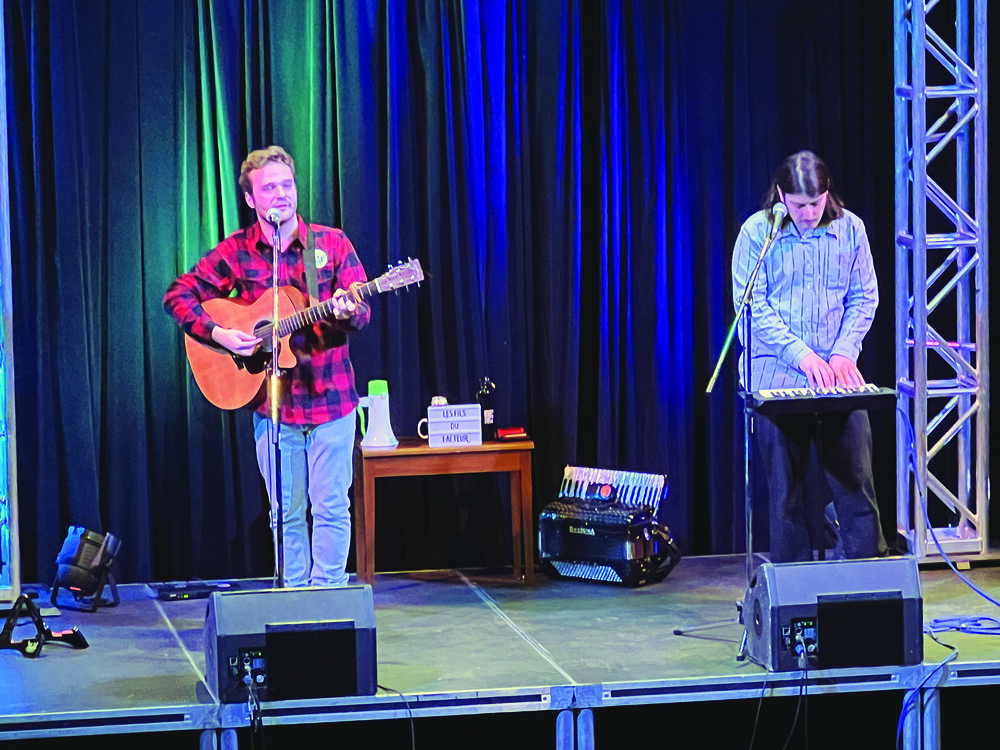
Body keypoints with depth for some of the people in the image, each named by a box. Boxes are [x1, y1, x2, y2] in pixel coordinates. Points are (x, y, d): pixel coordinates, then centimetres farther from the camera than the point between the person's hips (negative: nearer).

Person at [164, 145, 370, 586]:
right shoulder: (235, 253, 2)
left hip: (331, 398, 0)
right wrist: (218, 333, -11)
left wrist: (348, 311, -23)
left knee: (331, 507, 1)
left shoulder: (332, 244, 3)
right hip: (272, 401, 0)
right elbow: (179, 295, 3)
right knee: (287, 512, 6)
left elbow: (362, 313, 1)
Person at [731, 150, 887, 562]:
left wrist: (844, 351, -6)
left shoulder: (849, 228, 5)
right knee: (787, 485, 1)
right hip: (776, 374, -2)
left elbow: (864, 297, 9)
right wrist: (800, 353, -15)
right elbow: (752, 306, -6)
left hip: (838, 376, 2)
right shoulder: (757, 232, -2)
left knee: (854, 476, -1)